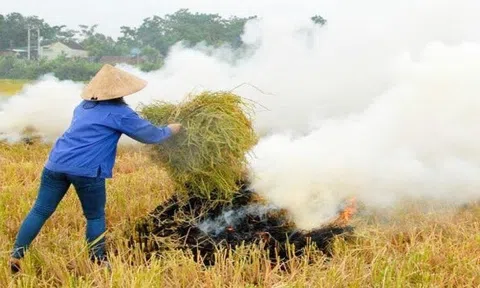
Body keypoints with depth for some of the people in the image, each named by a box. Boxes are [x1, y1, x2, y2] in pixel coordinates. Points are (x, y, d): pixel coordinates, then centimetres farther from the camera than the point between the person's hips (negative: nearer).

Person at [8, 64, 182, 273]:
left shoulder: (84, 106, 21)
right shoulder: (120, 113, 1)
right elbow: (152, 136, 7)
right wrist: (171, 130, 27)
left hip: (57, 164, 6)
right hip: (86, 170, -6)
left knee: (40, 211, 10)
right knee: (95, 216, 11)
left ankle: (15, 257, 10)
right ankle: (98, 262, 17)